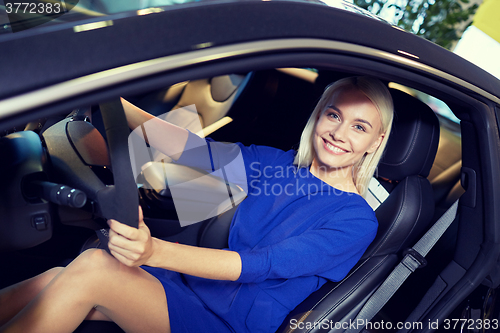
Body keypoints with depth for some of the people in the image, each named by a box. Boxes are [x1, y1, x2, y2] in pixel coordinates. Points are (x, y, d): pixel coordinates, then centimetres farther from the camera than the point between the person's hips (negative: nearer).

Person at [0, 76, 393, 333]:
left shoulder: (358, 220, -10)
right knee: (53, 281, -16)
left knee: (92, 266, -25)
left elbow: (264, 264, -23)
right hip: (195, 283, 5)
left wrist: (155, 251, -36)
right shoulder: (276, 163, 5)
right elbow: (191, 148, -4)